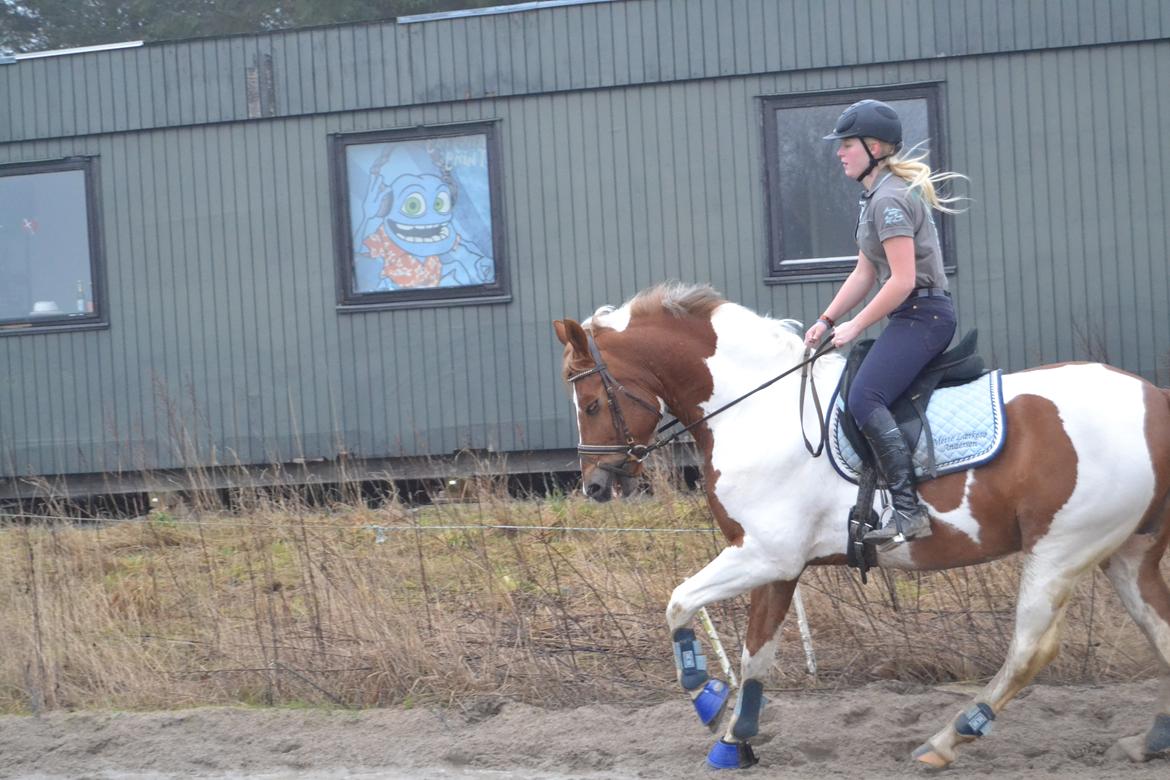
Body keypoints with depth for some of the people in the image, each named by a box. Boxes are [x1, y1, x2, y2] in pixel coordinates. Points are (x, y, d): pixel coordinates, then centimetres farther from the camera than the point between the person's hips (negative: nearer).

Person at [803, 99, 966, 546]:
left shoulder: (890, 199, -15)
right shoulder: (875, 197, 18)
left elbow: (902, 280, -21)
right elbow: (865, 273, 20)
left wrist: (854, 327, -15)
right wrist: (826, 321, 11)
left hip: (921, 315, -11)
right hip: (920, 317, 11)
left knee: (864, 399, -23)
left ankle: (907, 510, -29)